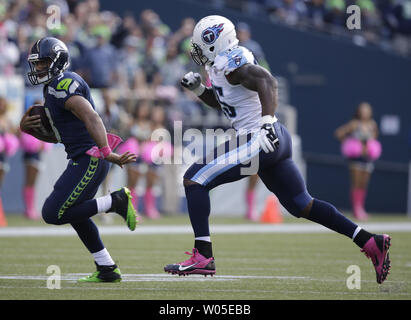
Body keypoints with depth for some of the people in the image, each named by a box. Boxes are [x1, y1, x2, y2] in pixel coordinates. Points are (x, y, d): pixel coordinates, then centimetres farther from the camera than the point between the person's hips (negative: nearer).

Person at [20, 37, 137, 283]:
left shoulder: (63, 85, -15)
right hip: (82, 160, 11)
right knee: (74, 212, 22)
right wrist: (28, 128, 7)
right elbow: (56, 136, 24)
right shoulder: (53, 87, 18)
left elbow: (92, 119, -27)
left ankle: (116, 201, -8)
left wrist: (108, 154, -35)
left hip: (90, 159, -11)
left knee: (53, 214, -11)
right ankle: (107, 270, 27)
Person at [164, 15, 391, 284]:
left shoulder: (230, 63, -12)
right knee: (303, 206, 16)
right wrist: (198, 88, 20)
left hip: (259, 140, -10)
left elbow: (267, 81, -28)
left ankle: (203, 257, -11)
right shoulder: (223, 65, 18)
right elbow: (221, 101, 36)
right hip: (277, 141, 10)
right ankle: (371, 242, 13)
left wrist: (267, 120, -38)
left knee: (195, 180, -7)